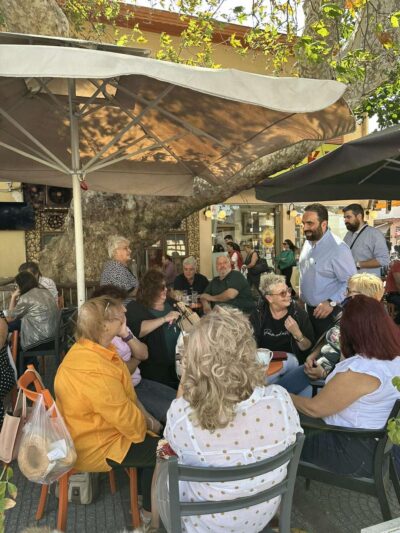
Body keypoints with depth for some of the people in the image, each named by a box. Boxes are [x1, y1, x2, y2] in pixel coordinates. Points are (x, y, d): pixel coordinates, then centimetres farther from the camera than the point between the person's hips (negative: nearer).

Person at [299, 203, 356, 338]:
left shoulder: (337, 248, -21)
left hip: (329, 312, -7)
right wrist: (302, 296, 15)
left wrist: (331, 302, -26)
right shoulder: (308, 242, 4)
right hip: (309, 309, 7)